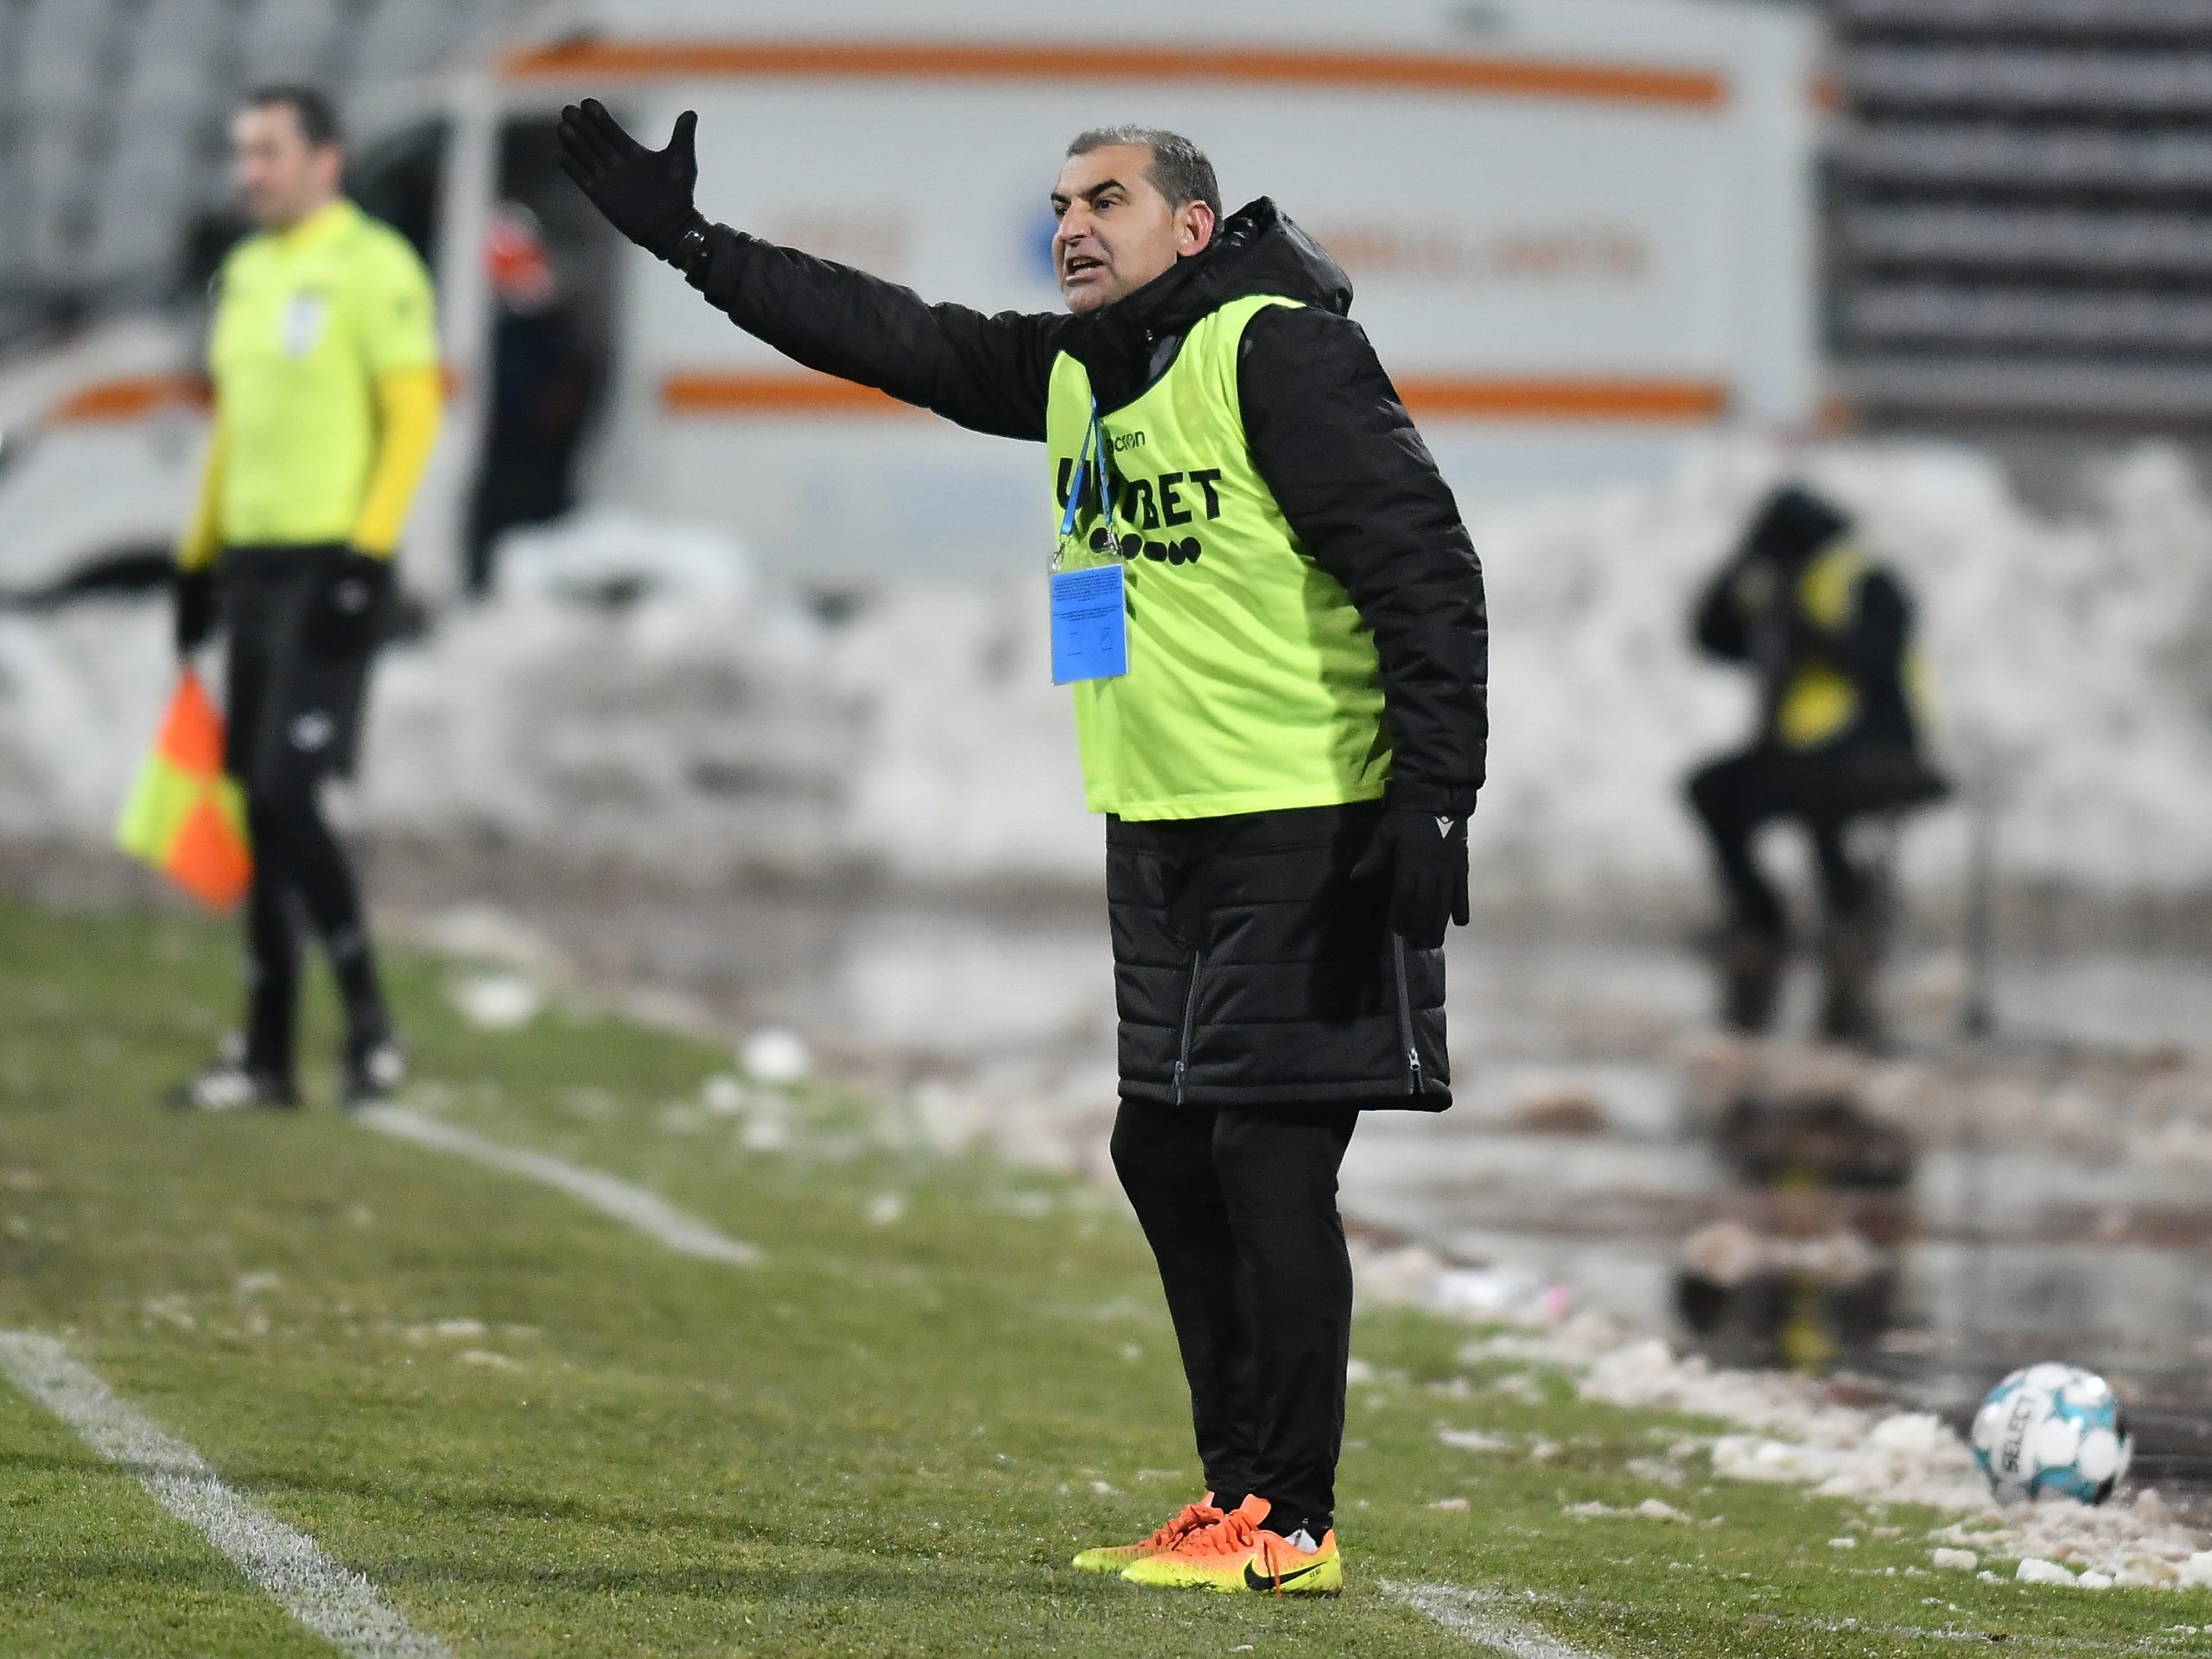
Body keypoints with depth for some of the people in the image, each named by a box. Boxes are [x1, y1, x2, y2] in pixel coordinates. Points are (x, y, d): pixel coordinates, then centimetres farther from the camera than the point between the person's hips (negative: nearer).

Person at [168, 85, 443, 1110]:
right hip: (254, 563, 8)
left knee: (287, 794, -14)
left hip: (333, 561, -8)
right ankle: (266, 1055, 10)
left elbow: (413, 414, -13)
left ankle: (370, 1027, -3)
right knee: (259, 806, 7)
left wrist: (365, 558, -18)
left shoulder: (373, 266, -8)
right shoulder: (245, 272, 16)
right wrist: (198, 558, 20)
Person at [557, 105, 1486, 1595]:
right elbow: (894, 340, 19)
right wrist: (690, 241, 16)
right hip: (1158, 833, 9)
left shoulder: (1281, 354, -13)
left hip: (1308, 840, -9)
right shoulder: (1072, 372, 12)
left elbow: (1424, 566, -16)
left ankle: (1291, 1526, -4)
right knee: (1165, 1154, 10)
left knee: (1268, 1161, -9)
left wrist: (1436, 799, -22)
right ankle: (1235, 1496, 19)